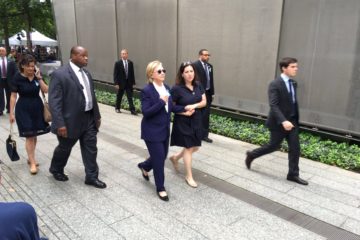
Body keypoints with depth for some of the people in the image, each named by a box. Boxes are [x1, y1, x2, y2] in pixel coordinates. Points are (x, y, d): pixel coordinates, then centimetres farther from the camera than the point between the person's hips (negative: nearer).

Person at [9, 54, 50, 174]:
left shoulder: (37, 75, -1)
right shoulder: (17, 78, -10)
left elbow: (46, 90, -5)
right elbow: (13, 96, -6)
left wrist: (39, 77, -15)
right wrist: (11, 113, -6)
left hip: (37, 107, 4)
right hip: (23, 109, -4)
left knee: (34, 135, 11)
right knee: (29, 136, -4)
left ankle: (30, 158, 27)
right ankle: (32, 162, 3)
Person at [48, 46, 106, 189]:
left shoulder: (86, 73, 8)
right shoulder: (59, 74, -15)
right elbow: (54, 101, -18)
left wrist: (97, 115, 14)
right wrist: (59, 124, -22)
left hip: (89, 119, 6)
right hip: (71, 120, -6)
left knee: (91, 149, 9)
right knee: (64, 148, 15)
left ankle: (91, 177, 22)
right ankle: (56, 169, 41)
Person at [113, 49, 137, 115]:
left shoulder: (130, 63, 4)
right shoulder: (118, 63, -5)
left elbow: (132, 73, 7)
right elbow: (115, 74, -6)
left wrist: (133, 83, 4)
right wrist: (116, 83, -12)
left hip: (129, 83, 2)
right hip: (121, 83, -2)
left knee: (130, 97, -1)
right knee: (119, 96, 12)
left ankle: (132, 110, -1)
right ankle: (117, 108, 30)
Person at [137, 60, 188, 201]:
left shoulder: (166, 88, 4)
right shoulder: (147, 91, -17)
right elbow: (145, 112, -23)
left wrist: (184, 109, 0)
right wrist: (161, 101, -28)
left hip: (165, 130, 7)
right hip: (152, 132, -7)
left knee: (162, 156, 18)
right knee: (159, 160, 1)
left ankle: (144, 166, 49)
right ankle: (160, 188, 21)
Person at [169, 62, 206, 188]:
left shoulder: (198, 85, 0)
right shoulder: (177, 88, -16)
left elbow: (204, 101, 3)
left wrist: (195, 105, -15)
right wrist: (183, 112, -21)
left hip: (196, 121, 6)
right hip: (183, 122, -6)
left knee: (195, 147, 15)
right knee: (188, 148, 3)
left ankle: (175, 157, 42)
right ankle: (189, 176, 20)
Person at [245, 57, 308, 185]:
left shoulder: (293, 83, 9)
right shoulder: (275, 84, -17)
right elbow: (273, 105, -26)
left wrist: (295, 119, 17)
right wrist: (283, 121, -36)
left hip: (292, 121, 7)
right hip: (279, 122, -7)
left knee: (295, 148, 4)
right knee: (273, 146, 6)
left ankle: (293, 174, 15)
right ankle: (251, 155, 28)